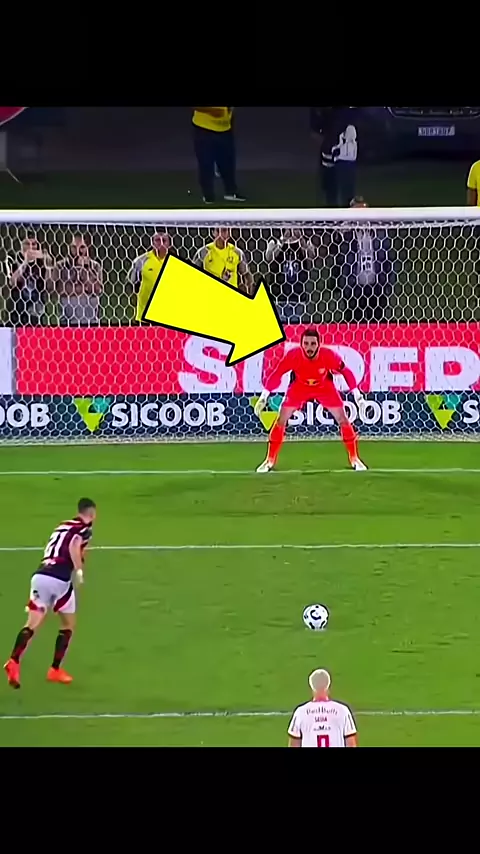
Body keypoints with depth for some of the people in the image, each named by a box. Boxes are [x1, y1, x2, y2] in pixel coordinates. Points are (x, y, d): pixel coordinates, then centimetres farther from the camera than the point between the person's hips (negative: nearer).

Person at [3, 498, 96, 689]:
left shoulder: (63, 526, 25)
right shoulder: (84, 528, 4)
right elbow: (74, 546, -16)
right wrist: (79, 570, -19)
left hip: (40, 575, 5)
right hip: (59, 579, -5)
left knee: (32, 624, 0)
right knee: (68, 625, 16)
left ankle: (14, 662, -21)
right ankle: (55, 670, 15)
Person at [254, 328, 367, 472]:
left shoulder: (328, 355, -33)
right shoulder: (293, 355, -33)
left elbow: (345, 371, -15)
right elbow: (277, 374, -19)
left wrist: (356, 393, -12)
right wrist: (264, 396, -18)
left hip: (324, 387, 0)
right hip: (299, 387, 0)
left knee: (343, 420, -4)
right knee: (281, 421, -6)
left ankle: (354, 459, 12)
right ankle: (270, 461, 7)